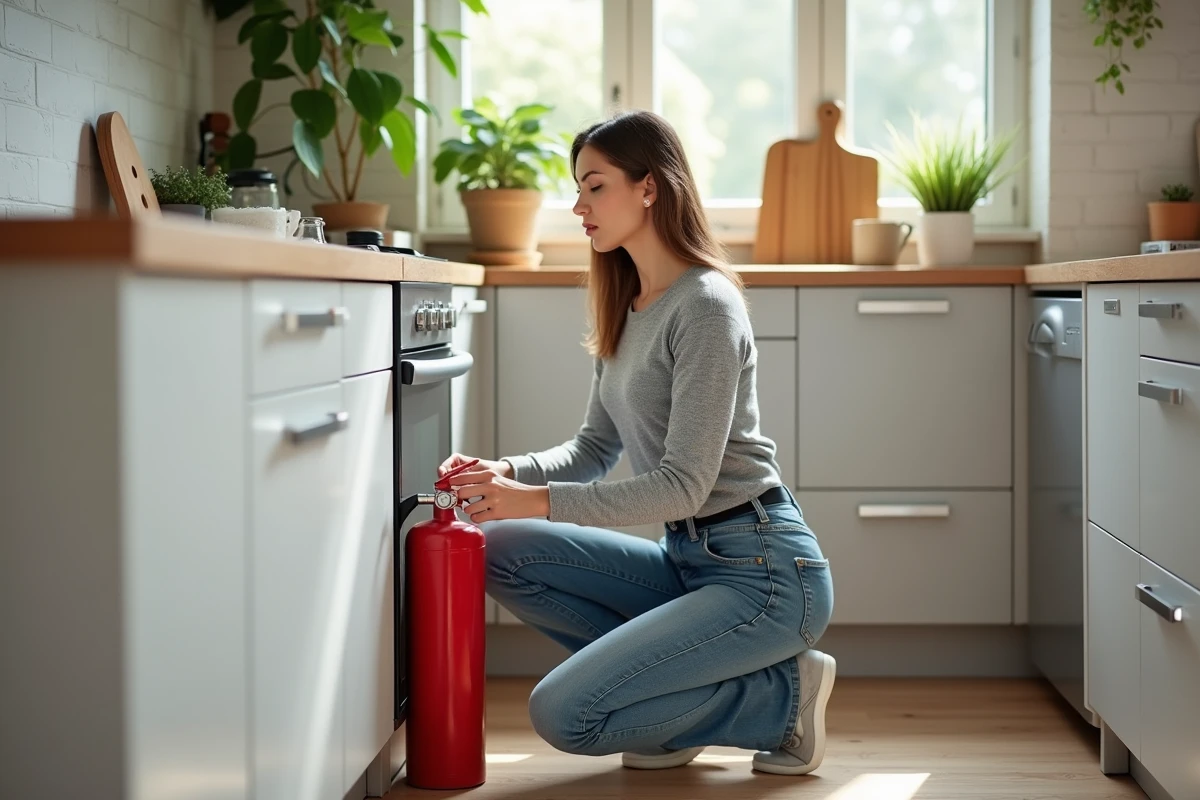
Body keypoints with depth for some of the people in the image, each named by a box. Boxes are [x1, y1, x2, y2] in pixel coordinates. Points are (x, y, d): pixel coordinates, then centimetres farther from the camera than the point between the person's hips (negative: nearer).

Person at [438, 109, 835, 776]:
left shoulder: (705, 305, -16)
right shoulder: (629, 310, 12)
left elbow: (684, 484, -21)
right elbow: (595, 448, 14)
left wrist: (540, 500, -24)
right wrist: (509, 473, -6)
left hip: (764, 571, -9)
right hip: (690, 563, 9)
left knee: (563, 715, -17)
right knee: (503, 551, -3)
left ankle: (784, 694, -1)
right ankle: (672, 695, 2)